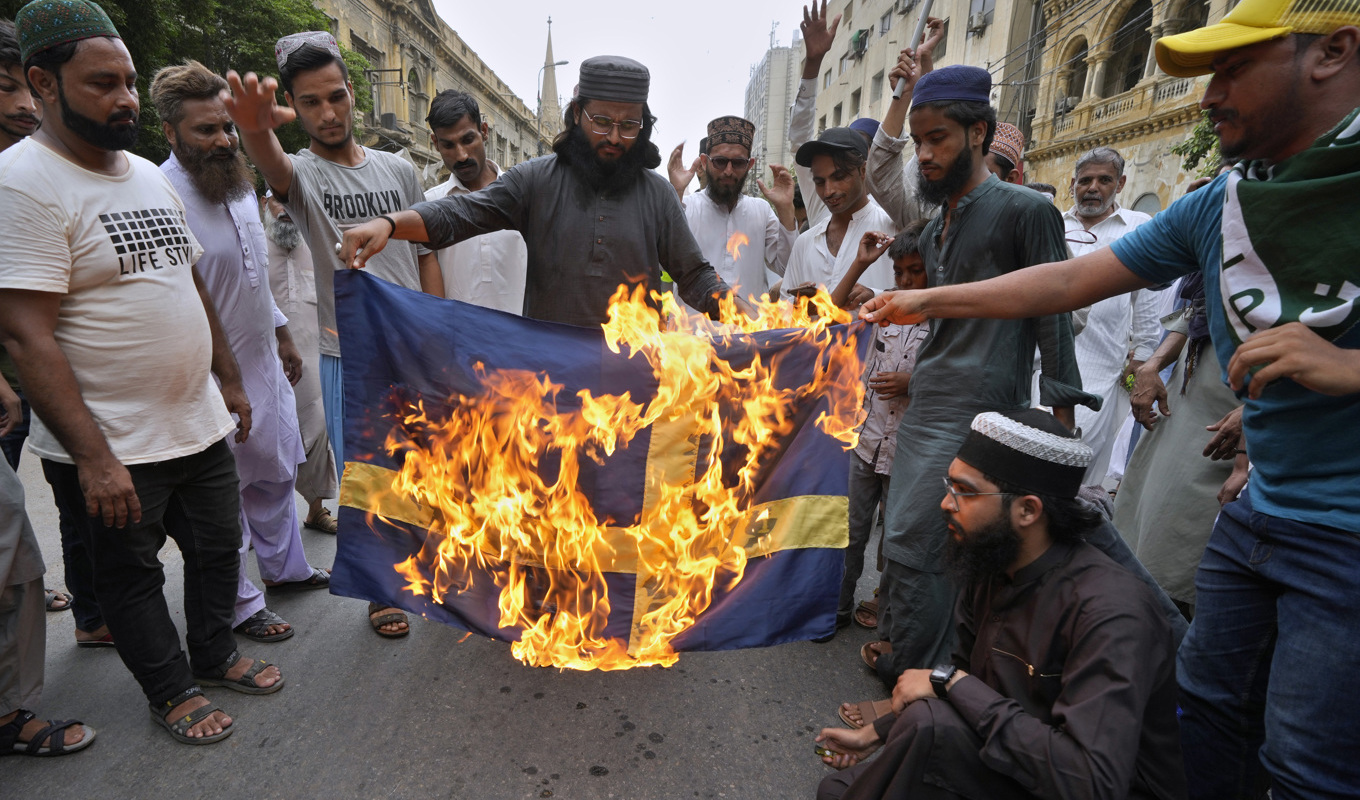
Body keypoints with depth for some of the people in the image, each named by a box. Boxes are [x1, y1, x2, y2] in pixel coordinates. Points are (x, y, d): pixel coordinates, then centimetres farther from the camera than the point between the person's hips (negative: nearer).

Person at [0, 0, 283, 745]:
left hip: (199, 425, 7)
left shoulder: (150, 175, 9)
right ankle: (172, 692, 32)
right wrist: (92, 457, -24)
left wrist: (228, 377, 15)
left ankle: (216, 656, 41)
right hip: (111, 448, -7)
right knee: (131, 575, 13)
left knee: (217, 548, 19)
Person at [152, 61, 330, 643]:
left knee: (276, 471, 21)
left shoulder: (240, 184, 7)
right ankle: (240, 604, 26)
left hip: (263, 360, 8)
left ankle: (283, 567, 42)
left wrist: (282, 334, 21)